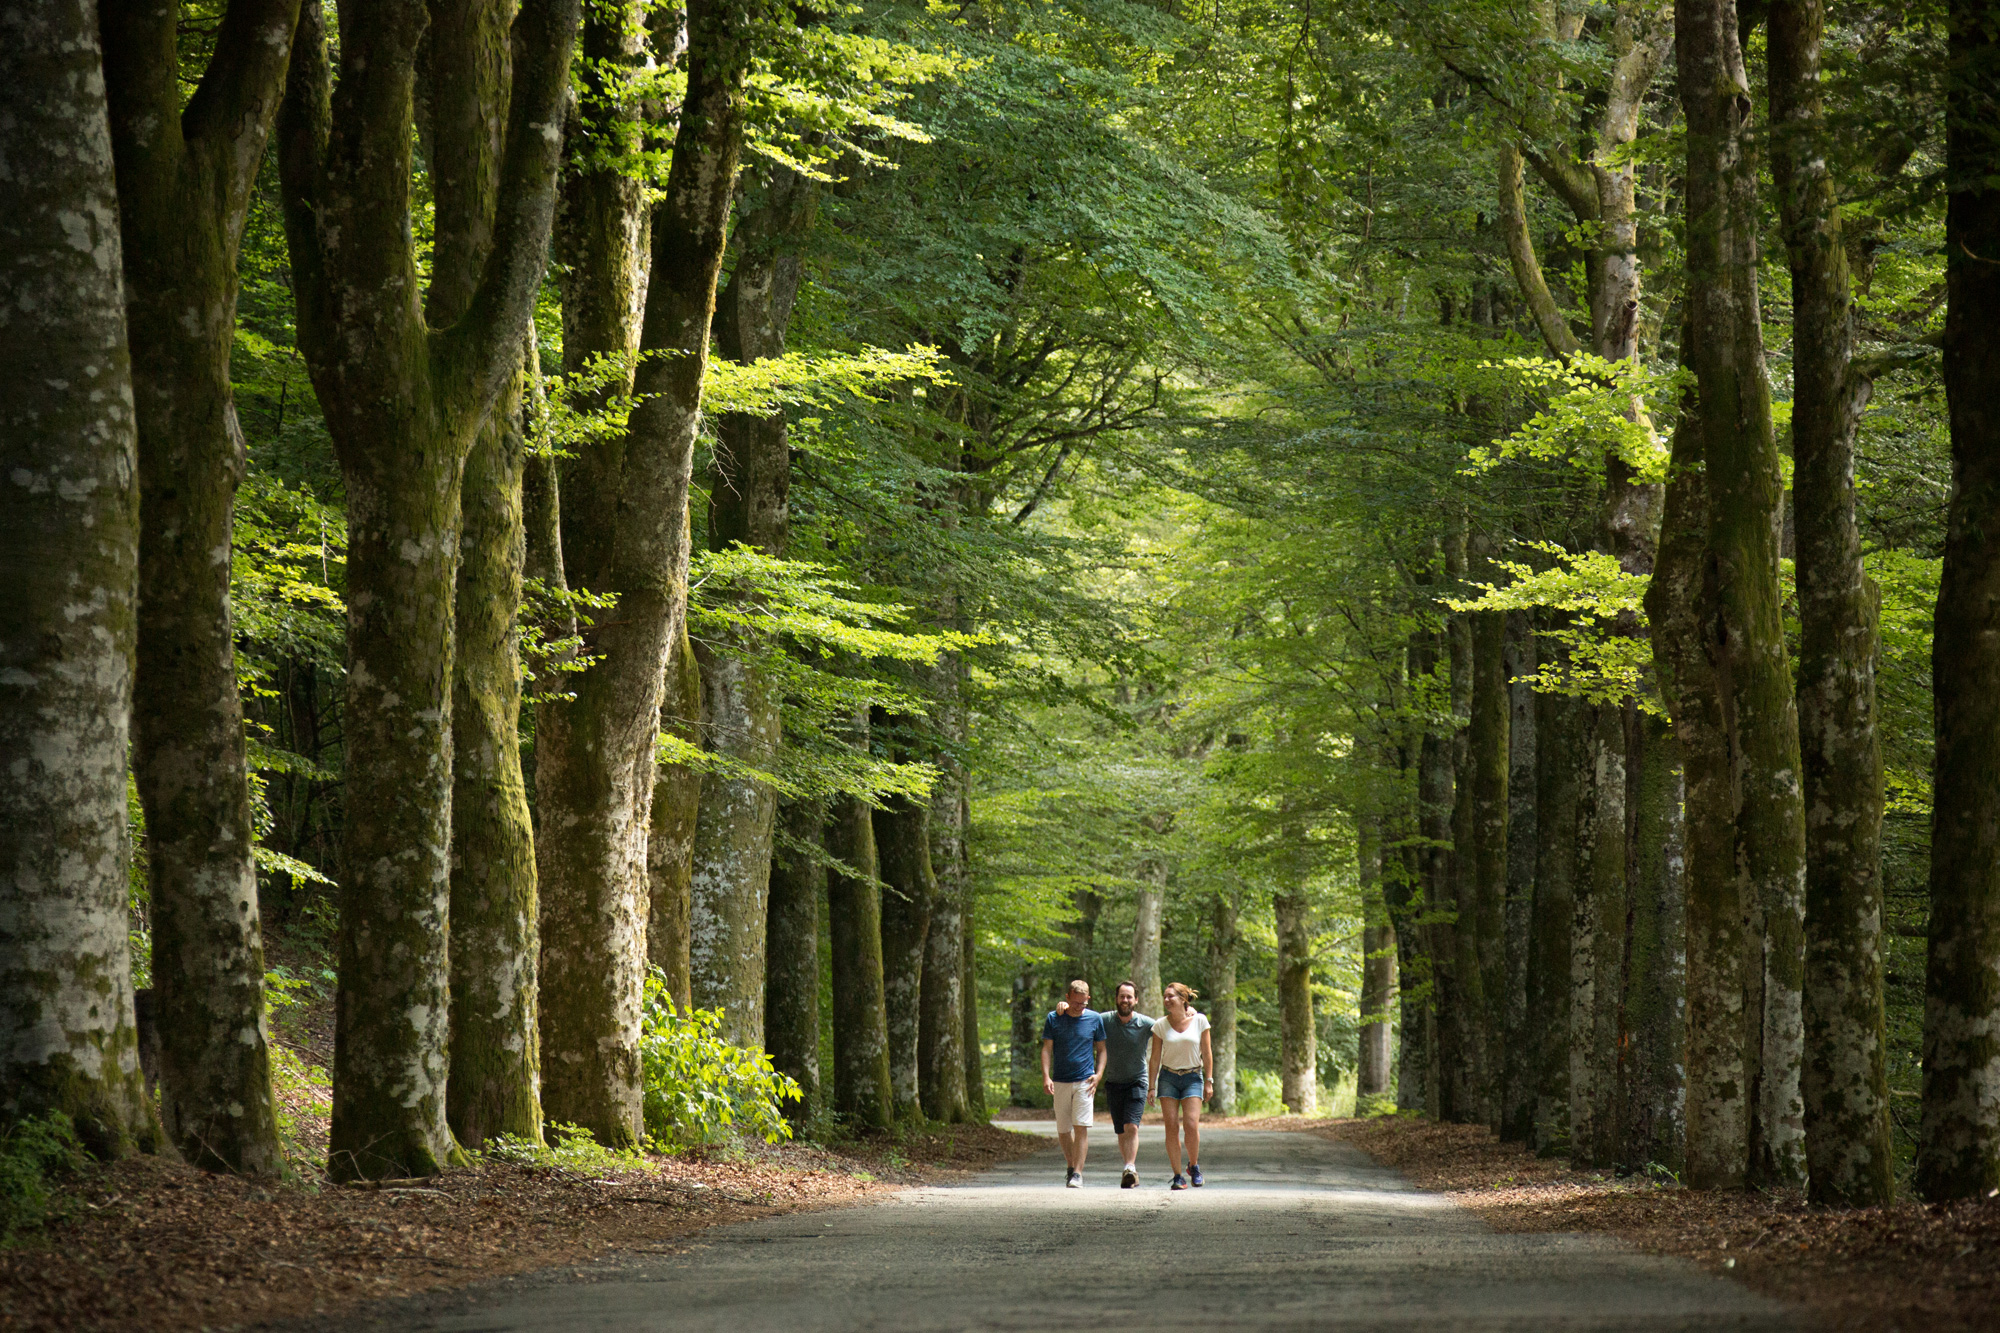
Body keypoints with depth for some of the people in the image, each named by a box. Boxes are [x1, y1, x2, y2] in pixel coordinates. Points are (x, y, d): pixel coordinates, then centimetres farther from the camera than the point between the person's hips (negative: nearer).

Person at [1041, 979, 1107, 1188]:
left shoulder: (1094, 1019, 3)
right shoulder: (1053, 1019, 2)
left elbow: (1101, 1049, 12)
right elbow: (1047, 1049, 1)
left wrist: (1098, 1074, -3)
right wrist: (1046, 1076, -11)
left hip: (1084, 1082, -1)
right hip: (1060, 1082, 1)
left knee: (1081, 1127, -12)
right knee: (1063, 1130, 7)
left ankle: (1078, 1174, -11)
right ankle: (1071, 1168, 25)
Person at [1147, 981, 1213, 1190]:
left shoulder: (1199, 1020, -2)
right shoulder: (1161, 1025, 0)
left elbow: (1206, 1053, 4)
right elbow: (1155, 1058, 4)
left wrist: (1209, 1080, 2)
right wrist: (1151, 1087, 1)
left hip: (1193, 1077, -1)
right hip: (1168, 1077, 1)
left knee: (1191, 1125, -13)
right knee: (1172, 1127, -6)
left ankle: (1194, 1166, 11)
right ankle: (1177, 1176, -1)